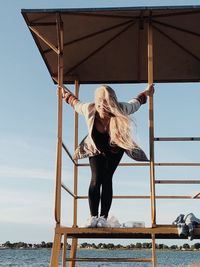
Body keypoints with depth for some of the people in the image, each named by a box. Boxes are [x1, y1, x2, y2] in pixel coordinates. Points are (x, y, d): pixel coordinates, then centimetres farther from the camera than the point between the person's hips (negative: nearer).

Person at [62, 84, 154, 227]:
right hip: (95, 148, 1)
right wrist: (66, 94, 10)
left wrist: (146, 93, 7)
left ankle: (103, 217, -13)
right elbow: (76, 103, -6)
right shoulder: (89, 109, -30)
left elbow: (135, 103, -9)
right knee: (96, 179, -12)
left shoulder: (121, 109, -32)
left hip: (115, 149, -1)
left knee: (107, 179, -12)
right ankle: (93, 216, -11)